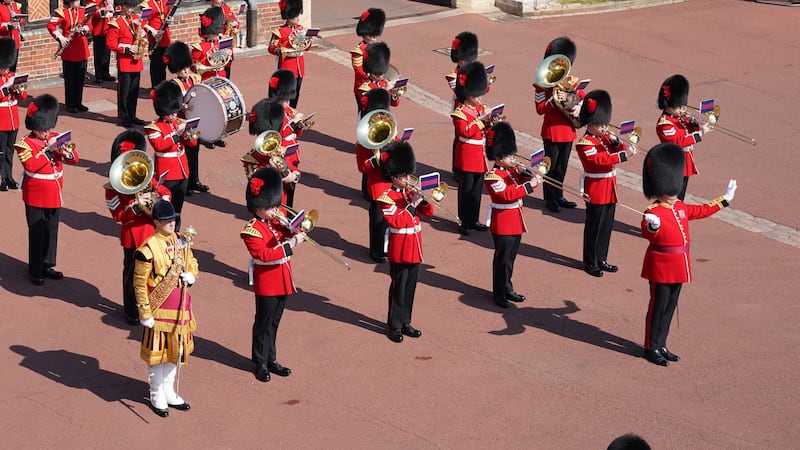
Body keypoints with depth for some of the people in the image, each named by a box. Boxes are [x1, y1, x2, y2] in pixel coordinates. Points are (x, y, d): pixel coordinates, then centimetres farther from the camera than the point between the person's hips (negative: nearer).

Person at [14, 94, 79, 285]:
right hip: (35, 198, -6)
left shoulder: (56, 139, 5)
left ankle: (47, 265, 26)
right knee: (37, 234, 0)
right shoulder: (26, 144, -11)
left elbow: (74, 159, 1)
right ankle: (35, 271, 9)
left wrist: (68, 153, -22)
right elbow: (30, 165, -27)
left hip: (54, 196, 6)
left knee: (52, 232, 13)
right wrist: (48, 151, -33)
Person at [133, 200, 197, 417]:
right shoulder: (148, 249, -18)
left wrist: (191, 276, -6)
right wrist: (145, 314, -14)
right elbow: (139, 284, -14)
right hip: (159, 307, -6)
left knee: (175, 350, 16)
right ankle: (157, 396, 21)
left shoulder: (181, 242, 3)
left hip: (180, 306, 6)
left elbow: (192, 264, 18)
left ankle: (169, 392, 32)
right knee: (157, 350, 6)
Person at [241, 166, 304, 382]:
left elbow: (289, 237, 9)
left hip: (283, 281, 7)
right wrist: (289, 245, -31)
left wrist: (290, 229, -12)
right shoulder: (252, 230, -17)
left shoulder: (276, 220, 8)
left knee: (274, 322, 16)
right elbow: (264, 254, -27)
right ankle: (261, 363, 13)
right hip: (266, 284, -7)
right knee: (264, 323, 3)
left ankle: (271, 359, 25)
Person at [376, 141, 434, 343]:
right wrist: (412, 205, -23)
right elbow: (396, 221, -22)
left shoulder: (411, 192, 9)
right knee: (398, 288, -1)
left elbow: (429, 212, 10)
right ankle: (394, 326, 7)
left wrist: (423, 198, -8)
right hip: (400, 250, -7)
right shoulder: (387, 197, -12)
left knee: (410, 288, 13)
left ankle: (405, 322, 22)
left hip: (414, 249, 7)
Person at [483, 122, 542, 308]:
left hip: (515, 222, 9)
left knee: (510, 257, 16)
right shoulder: (493, 176, -18)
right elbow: (508, 194, -28)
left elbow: (522, 182, 12)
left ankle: (507, 289, 27)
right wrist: (530, 185, -31)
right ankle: (499, 294, 6)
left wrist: (524, 174, -9)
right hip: (503, 224, -9)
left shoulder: (512, 170, 9)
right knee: (502, 258, -2)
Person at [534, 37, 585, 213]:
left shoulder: (571, 81, 8)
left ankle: (559, 196, 26)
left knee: (562, 167, 15)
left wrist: (579, 106, -8)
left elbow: (583, 97, 13)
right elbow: (540, 109, -13)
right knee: (551, 166, 3)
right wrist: (553, 100, -28)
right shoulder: (543, 83, -10)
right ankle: (550, 199, 12)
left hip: (568, 131, 6)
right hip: (552, 131, -6)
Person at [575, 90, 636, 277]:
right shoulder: (585, 144, -14)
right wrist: (624, 154, -33)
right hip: (596, 191, -8)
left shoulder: (605, 137, 12)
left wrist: (616, 142, -15)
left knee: (607, 226, 13)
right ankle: (591, 263, 7)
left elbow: (619, 150, 5)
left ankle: (601, 259, 23)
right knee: (594, 227, -1)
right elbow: (601, 159, -27)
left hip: (609, 190, 8)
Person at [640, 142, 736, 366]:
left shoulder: (680, 208, 8)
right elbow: (647, 234, -33)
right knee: (658, 307, 1)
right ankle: (651, 348, 11)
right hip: (661, 267, -8)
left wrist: (725, 200, 32)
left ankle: (661, 345, 25)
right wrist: (652, 227, -56)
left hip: (678, 268, 8)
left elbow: (701, 210, 24)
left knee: (670, 307, 14)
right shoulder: (653, 212, -18)